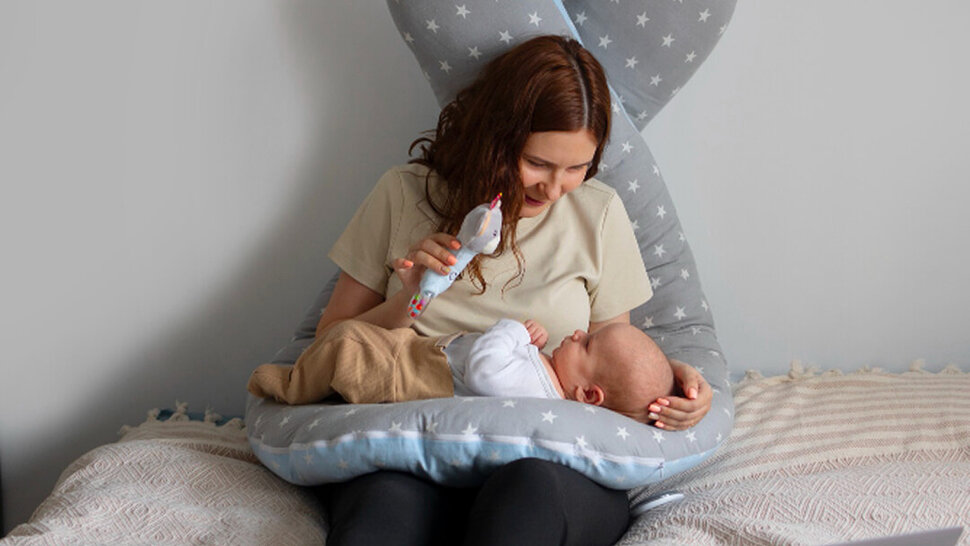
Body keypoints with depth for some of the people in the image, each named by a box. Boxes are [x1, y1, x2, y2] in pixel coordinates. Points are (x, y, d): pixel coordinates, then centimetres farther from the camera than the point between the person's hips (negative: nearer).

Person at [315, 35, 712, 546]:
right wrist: (407, 301, -6)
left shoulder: (598, 212, 9)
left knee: (529, 487, -38)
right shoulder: (405, 193, 7)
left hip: (553, 459, 1)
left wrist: (665, 375, -5)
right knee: (384, 504, -38)